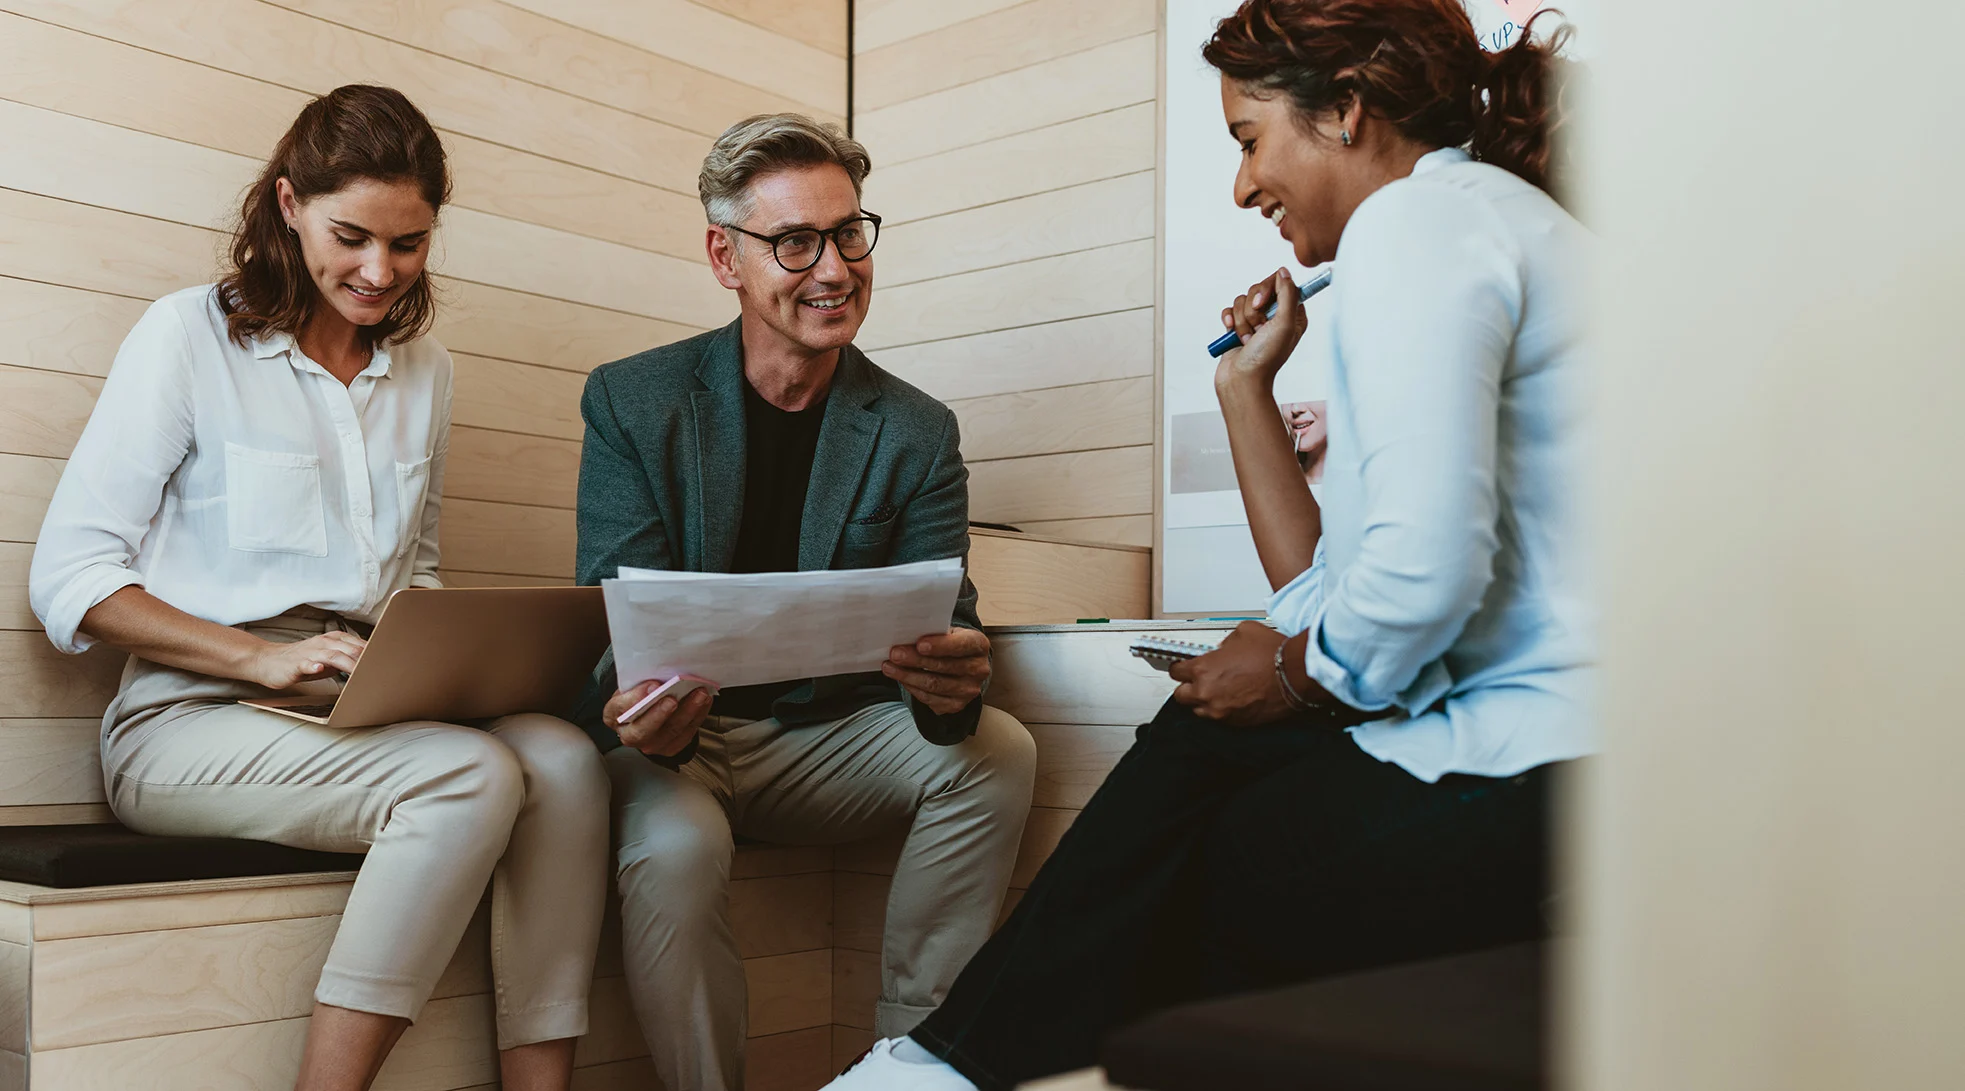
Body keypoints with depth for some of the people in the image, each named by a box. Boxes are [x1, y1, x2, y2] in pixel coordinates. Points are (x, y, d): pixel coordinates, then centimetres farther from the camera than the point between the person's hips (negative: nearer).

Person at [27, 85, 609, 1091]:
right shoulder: (191, 335, 0)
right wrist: (262, 657, -18)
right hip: (189, 716, -5)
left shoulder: (424, 369, 16)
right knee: (471, 775, -32)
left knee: (564, 757, -26)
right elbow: (68, 577, -4)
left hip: (364, 714, 5)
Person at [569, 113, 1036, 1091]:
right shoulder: (629, 403, -4)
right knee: (674, 848, -35)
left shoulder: (918, 435, 0)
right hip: (675, 745, -2)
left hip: (825, 740, 3)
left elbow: (940, 622, -9)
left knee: (999, 752, -23)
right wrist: (637, 716, -37)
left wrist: (951, 685, -36)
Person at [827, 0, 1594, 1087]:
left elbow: (1423, 574, -23)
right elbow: (1329, 592, 19)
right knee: (1202, 746, 14)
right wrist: (1246, 385, 21)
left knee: (1187, 866, 8)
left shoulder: (1418, 219, -10)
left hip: (1541, 786, -9)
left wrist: (1295, 673, -4)